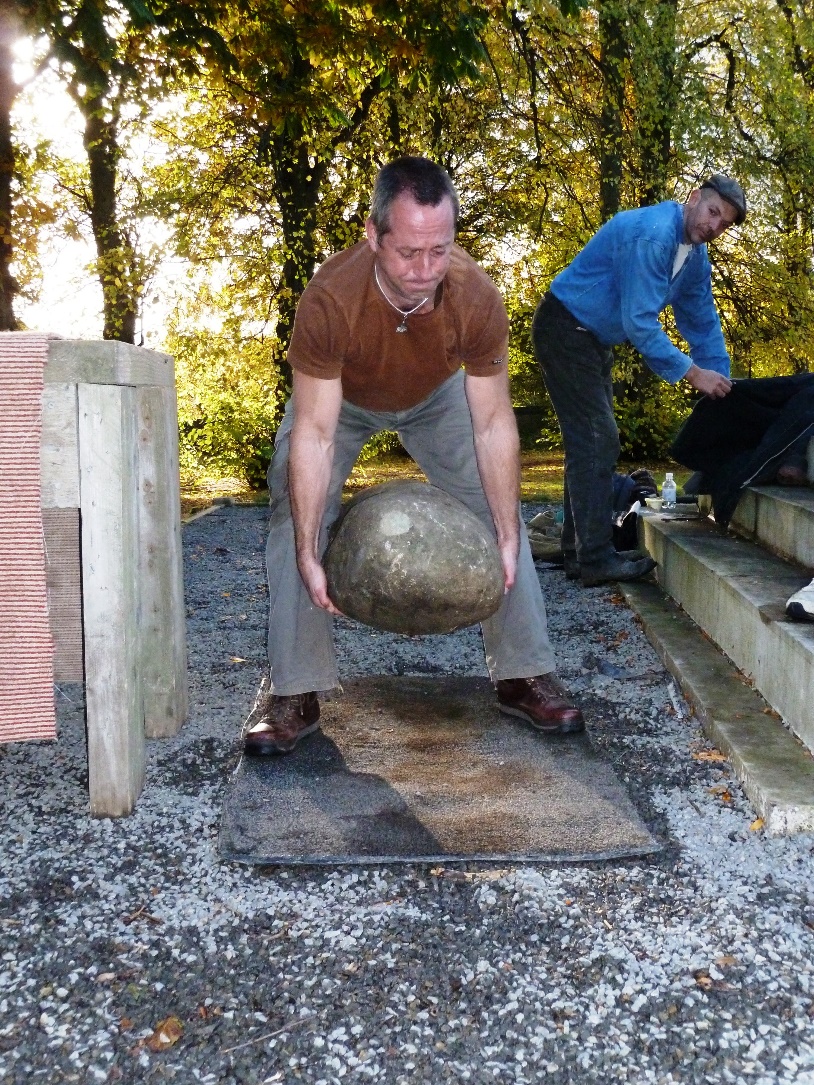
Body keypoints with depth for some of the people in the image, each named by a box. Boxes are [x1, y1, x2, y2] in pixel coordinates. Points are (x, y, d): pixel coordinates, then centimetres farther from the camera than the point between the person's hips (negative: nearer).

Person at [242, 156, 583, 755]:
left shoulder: (478, 297, -35)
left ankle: (525, 676, 4)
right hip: (340, 399, -1)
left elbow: (493, 423, -26)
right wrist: (308, 555, -40)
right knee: (294, 514, -15)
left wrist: (508, 538, -27)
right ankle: (293, 693, -6)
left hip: (437, 397, 2)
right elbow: (314, 433, -37)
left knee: (498, 509, -8)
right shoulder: (330, 298, -41)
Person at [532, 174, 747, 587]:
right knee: (595, 440, -14)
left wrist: (722, 385, 5)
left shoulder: (696, 257, 7)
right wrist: (692, 373, -25)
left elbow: (702, 323, 12)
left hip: (595, 340, 10)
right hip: (565, 330, -10)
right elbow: (640, 321, -28)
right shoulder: (652, 234, -23)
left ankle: (579, 550, 16)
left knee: (593, 443, 10)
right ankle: (596, 559, -12)